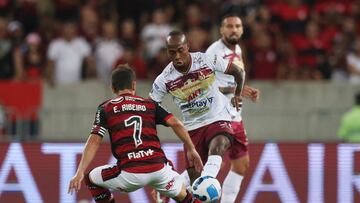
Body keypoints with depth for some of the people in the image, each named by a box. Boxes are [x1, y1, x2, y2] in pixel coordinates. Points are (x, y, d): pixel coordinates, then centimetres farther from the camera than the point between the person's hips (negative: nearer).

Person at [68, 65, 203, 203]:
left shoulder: (105, 109, 11)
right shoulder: (150, 104, 16)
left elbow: (94, 142, 1)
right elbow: (176, 124, 5)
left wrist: (80, 173, -1)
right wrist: (191, 150, 15)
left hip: (130, 173, -2)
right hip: (159, 168, 2)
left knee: (91, 179, 24)